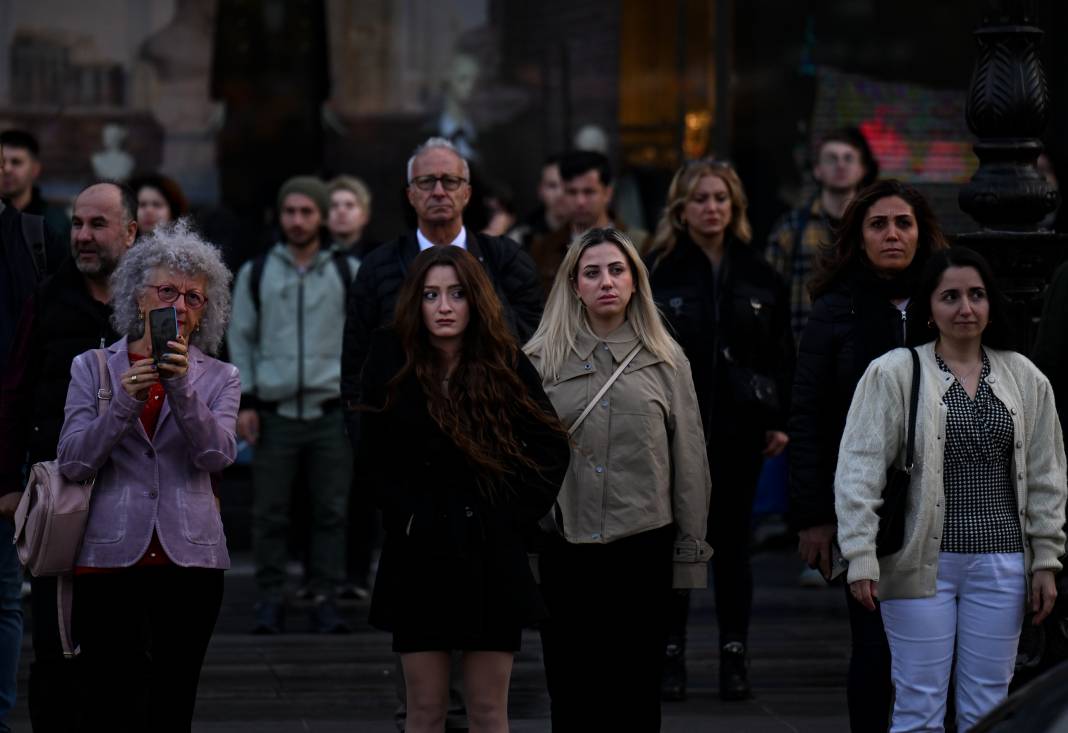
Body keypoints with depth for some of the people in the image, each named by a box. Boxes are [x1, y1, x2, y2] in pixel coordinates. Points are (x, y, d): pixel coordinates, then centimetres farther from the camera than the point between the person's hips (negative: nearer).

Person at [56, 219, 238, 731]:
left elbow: (216, 455, -7)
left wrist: (183, 390, -20)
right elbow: (73, 463, -2)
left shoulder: (218, 378, 10)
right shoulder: (92, 368, 8)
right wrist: (124, 403, -15)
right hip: (111, 556, -1)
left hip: (189, 556, 1)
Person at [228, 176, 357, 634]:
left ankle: (325, 598, 8)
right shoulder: (256, 272, 8)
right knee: (269, 513, 1)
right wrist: (244, 401, 2)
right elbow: (241, 338, 10)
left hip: (331, 411, 0)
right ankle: (270, 600, 9)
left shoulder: (348, 272, 7)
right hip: (274, 411, 0)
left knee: (331, 511, 0)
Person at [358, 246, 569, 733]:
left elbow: (551, 447, 5)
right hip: (419, 555, 0)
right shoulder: (392, 363, 0)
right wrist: (408, 518, -4)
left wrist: (516, 514, -2)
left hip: (491, 556, 0)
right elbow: (375, 459, 3)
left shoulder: (506, 365, 1)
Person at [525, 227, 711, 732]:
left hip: (643, 543, 0)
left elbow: (689, 459, 6)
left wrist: (691, 551, 4)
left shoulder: (666, 360, 5)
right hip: (564, 544, 0)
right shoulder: (540, 359, 3)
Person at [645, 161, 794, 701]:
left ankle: (734, 656, 12)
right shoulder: (657, 272, -1)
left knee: (732, 542, 7)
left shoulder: (759, 277, 6)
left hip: (738, 428, 2)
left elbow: (781, 353, 8)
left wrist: (779, 421, 1)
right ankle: (671, 654, 10)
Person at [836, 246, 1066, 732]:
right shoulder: (893, 373, -4)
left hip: (1000, 563, 3)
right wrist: (861, 558, -13)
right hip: (922, 561, -3)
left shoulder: (1025, 379, 8)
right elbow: (859, 471, -7)